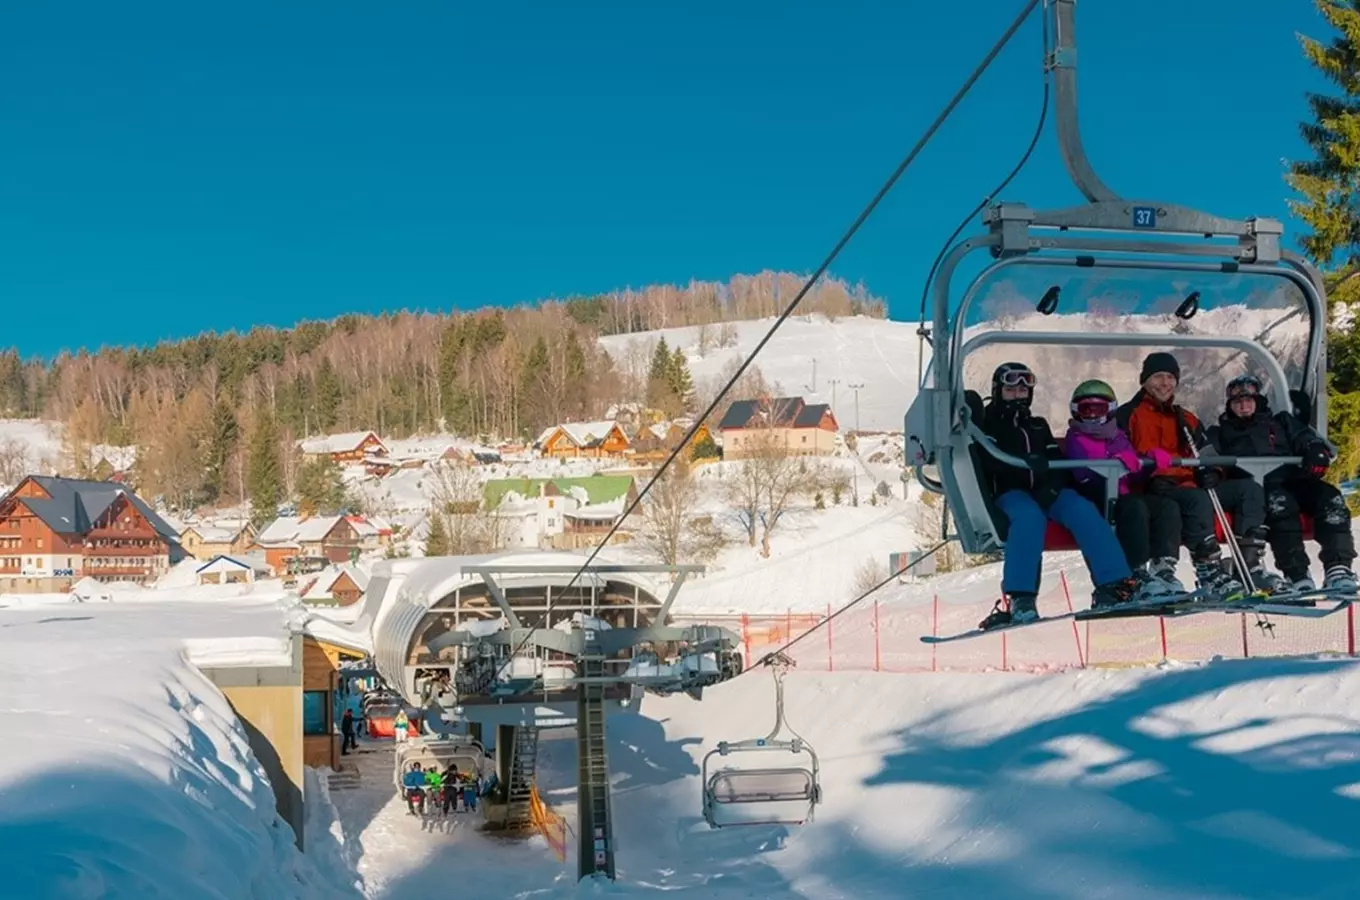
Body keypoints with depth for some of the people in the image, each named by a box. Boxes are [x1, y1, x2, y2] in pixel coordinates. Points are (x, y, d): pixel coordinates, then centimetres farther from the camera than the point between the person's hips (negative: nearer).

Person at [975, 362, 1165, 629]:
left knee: (1082, 510, -26)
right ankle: (1018, 597, -44)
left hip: (1046, 491, 4)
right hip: (1010, 492, -4)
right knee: (1029, 516, -38)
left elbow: (1057, 461, 15)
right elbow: (991, 462, -9)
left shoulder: (1039, 426, 28)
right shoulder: (988, 424, 12)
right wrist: (1028, 463, -28)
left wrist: (1051, 485, -10)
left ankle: (1114, 584, -34)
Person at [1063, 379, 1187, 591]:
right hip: (1097, 501, -7)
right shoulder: (1075, 440, 6)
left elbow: (1135, 474, 19)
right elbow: (1084, 475, -13)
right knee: (1135, 507, -34)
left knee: (1167, 506, -14)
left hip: (1124, 496, 7)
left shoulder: (1118, 437, 26)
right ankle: (1139, 571, -37)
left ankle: (1163, 568, -24)